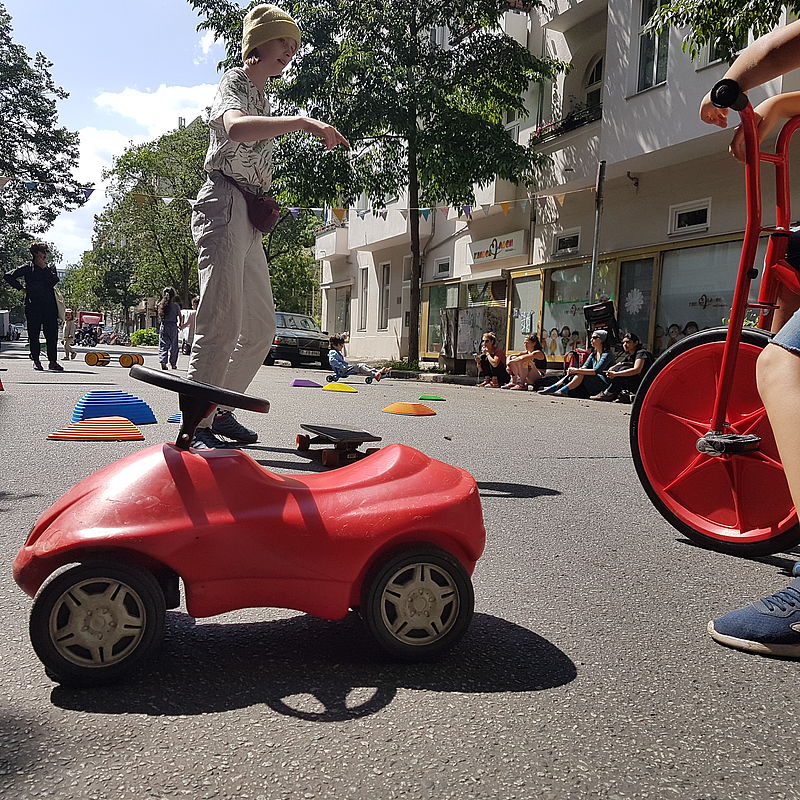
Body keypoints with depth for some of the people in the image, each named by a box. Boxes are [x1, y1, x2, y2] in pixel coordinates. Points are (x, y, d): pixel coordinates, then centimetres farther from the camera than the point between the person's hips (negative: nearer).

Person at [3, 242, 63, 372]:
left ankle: (53, 361, 1)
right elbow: (8, 276, 3)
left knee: (52, 334, -3)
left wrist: (45, 267, -4)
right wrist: (21, 288, 0)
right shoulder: (27, 268, 6)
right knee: (34, 334, 3)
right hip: (33, 306, -2)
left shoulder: (51, 269, 14)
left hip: (50, 306, 2)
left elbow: (52, 282, -5)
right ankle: (36, 360, 13)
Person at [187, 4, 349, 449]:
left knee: (261, 327, 7)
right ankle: (197, 425, -15)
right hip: (224, 205, -9)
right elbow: (235, 127, -27)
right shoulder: (234, 83, -1)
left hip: (249, 218, 9)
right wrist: (305, 123, -32)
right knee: (224, 319, -19)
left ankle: (221, 411, 15)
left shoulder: (263, 97, 26)